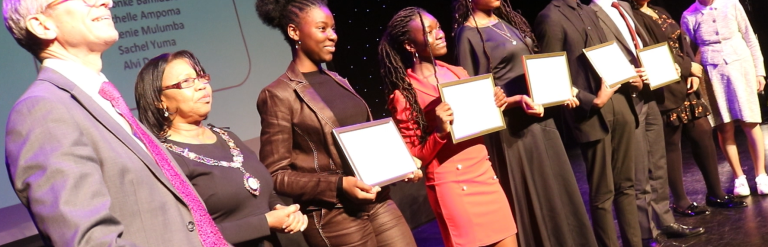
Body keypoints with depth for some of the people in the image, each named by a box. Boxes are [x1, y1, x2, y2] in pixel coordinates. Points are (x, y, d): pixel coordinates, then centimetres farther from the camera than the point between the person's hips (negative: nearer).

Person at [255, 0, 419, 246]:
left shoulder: (339, 82, 11)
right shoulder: (278, 95, -9)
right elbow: (276, 175, -10)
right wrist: (339, 185, -19)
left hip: (379, 202, 6)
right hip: (333, 218, -6)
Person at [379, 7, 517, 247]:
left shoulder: (457, 73, 7)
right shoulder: (403, 95, -10)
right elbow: (413, 159, -9)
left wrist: (493, 107, -2)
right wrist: (440, 132, -25)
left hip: (485, 175, 6)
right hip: (451, 186, -6)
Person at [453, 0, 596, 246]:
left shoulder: (506, 21, 11)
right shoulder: (468, 33, -11)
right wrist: (516, 100, -26)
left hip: (541, 118, 8)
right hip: (513, 128, -7)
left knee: (558, 193, 16)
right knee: (532, 201, 2)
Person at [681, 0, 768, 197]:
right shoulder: (689, 16, -1)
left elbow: (750, 38, 6)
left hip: (740, 66, 0)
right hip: (712, 73, 0)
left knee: (750, 123, 0)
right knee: (724, 128, 2)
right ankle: (739, 178, 13)